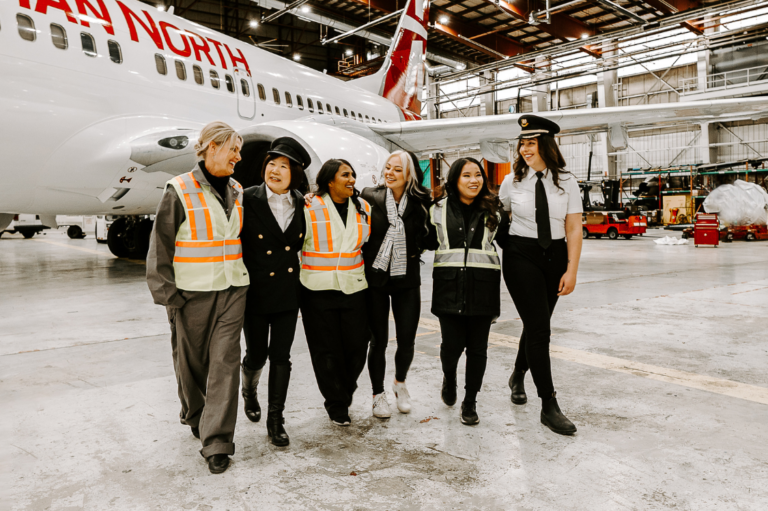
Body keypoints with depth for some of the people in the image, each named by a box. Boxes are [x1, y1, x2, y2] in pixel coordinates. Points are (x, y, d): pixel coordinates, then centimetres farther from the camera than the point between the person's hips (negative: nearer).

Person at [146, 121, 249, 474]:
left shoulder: (237, 193, 12)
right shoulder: (180, 191, -5)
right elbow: (160, 245, -5)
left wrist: (244, 279, 16)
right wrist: (167, 292, -9)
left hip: (231, 290, 4)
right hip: (192, 292, -3)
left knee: (225, 362, -3)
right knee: (191, 361, 10)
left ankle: (217, 441, 3)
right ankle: (194, 415, 38)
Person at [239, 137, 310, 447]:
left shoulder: (302, 203, 3)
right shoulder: (248, 199, -8)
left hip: (288, 290, 2)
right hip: (256, 290, -2)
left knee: (281, 356, 5)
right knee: (256, 354, 11)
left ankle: (276, 420, 18)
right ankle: (249, 391, 46)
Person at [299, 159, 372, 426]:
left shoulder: (363, 207, 8)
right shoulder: (309, 207, -6)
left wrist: (362, 274, 19)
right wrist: (299, 281, 0)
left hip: (354, 288, 4)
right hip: (318, 291, -3)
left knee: (357, 347, 7)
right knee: (327, 351, 4)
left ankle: (344, 393, 35)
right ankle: (336, 405, 24)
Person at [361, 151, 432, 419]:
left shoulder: (420, 202, 0)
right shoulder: (370, 197, -3)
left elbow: (428, 238, 6)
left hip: (407, 278, 1)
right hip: (375, 277, -1)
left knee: (407, 341, 5)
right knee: (379, 340, 5)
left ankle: (400, 382, 35)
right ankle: (378, 394, 27)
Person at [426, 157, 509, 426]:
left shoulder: (493, 209, 7)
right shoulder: (439, 209, 6)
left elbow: (507, 241, 13)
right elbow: (430, 242, 17)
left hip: (483, 284, 1)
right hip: (449, 284, 0)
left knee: (477, 347, 6)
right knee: (452, 344, -1)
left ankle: (470, 401, 23)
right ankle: (449, 377, 34)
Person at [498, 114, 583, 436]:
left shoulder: (566, 182, 1)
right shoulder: (512, 182, 0)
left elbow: (574, 228, -2)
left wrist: (571, 270, -8)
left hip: (555, 256, 2)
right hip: (521, 256, -2)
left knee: (536, 324, 14)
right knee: (538, 327, -8)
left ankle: (518, 376, 42)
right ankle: (549, 406, -1)